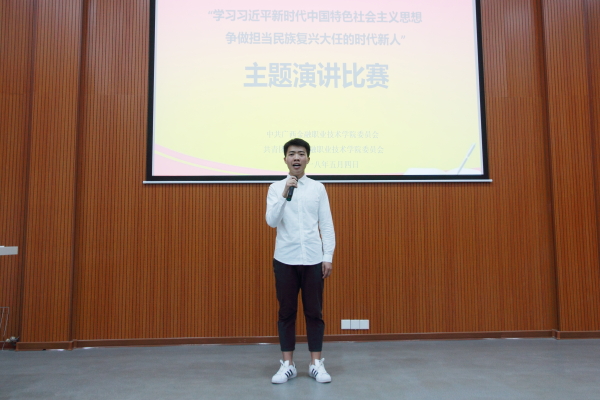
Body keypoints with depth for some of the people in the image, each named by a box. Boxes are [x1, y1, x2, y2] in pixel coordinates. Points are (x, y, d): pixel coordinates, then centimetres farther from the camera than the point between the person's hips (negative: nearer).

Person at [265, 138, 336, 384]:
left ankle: (316, 364, 19)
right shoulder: (276, 188, 2)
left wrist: (328, 257, -2)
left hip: (313, 259, 0)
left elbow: (326, 225, 3)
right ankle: (287, 364, 19)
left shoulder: (318, 188, 3)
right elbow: (271, 221, -9)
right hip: (285, 259, 0)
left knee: (314, 312, 7)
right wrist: (284, 194, -19)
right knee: (286, 312, 8)